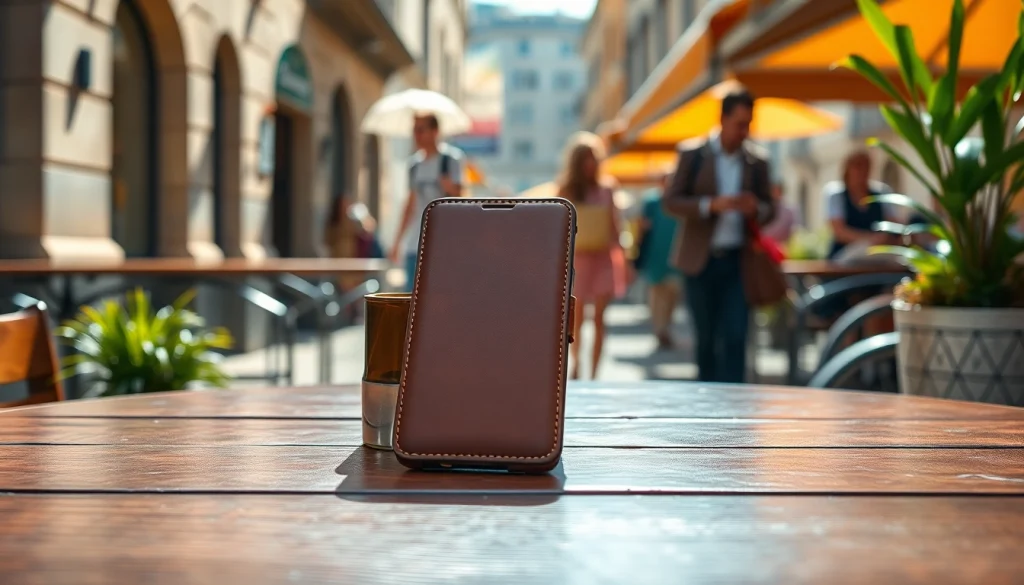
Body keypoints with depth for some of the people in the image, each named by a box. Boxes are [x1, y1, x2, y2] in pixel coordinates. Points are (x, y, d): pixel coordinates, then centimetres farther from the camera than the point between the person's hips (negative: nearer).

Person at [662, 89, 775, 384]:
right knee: (706, 337, 8)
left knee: (735, 337, -8)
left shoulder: (757, 164, 8)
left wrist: (757, 210, -11)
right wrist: (712, 205, -18)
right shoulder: (693, 157, 2)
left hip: (738, 262, 1)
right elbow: (670, 202, -3)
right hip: (701, 261, -1)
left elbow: (770, 209, 14)